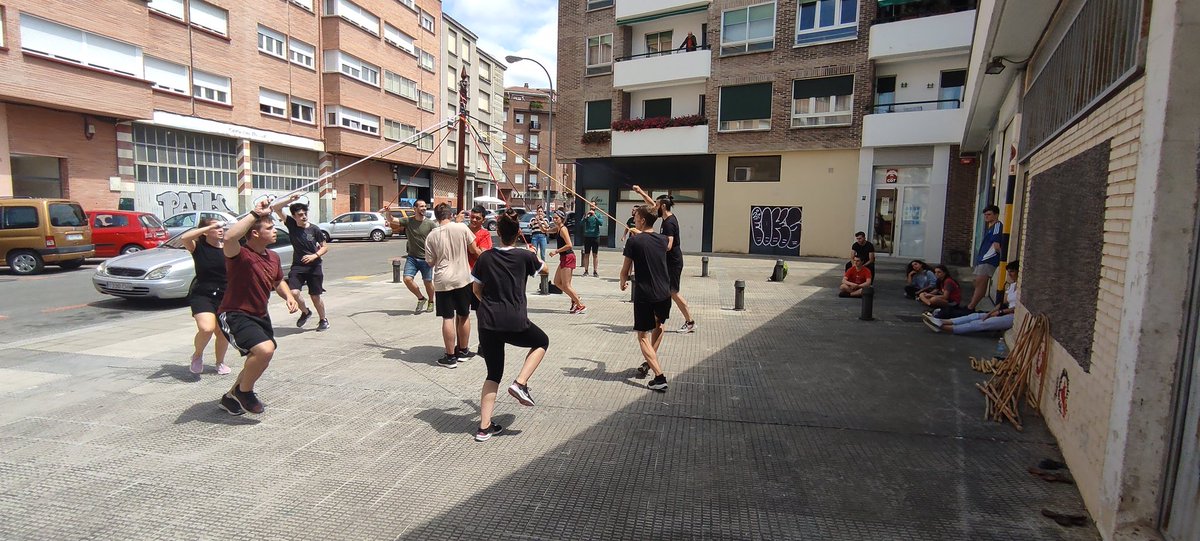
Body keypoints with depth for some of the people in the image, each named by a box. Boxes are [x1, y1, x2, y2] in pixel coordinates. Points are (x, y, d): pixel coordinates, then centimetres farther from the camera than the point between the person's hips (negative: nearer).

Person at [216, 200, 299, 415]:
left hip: (260, 316, 9)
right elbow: (229, 238, -45)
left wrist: (289, 296, 1)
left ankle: (231, 397, 46)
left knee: (259, 360, 23)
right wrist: (255, 213, -39)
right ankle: (244, 392, -4)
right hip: (235, 316, -9)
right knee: (265, 349, -31)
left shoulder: (273, 257, 5)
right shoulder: (241, 255, -21)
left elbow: (278, 281, 22)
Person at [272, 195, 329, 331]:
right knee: (294, 292, -17)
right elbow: (275, 207, -10)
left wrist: (314, 256, -15)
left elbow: (325, 247, 2)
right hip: (297, 266, 1)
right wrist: (290, 199, -22)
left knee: (315, 296, 5)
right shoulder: (291, 224, -3)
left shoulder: (314, 229, -6)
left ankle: (323, 320, 27)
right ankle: (305, 312, 13)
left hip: (314, 266, -1)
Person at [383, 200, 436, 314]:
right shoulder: (408, 221, 0)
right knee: (407, 279, -12)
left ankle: (430, 302, 32)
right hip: (412, 258, 2)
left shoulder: (430, 224, -4)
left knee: (428, 282, 6)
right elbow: (391, 220, -6)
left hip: (426, 259, -1)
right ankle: (421, 298, 12)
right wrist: (387, 213, -27)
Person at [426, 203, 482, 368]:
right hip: (463, 278, 0)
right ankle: (462, 351, 27)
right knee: (463, 316, 14)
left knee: (448, 318, 3)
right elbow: (473, 250, 1)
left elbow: (431, 263, 3)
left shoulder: (432, 236, -2)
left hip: (442, 281, 0)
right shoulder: (462, 228, -5)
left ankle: (450, 356, 7)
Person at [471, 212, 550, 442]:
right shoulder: (524, 256, -4)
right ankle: (520, 384, 9)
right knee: (542, 342, 27)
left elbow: (476, 289, 11)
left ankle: (484, 427, 16)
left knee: (493, 374, 17)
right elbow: (544, 269, 16)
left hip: (487, 322, 4)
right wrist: (534, 254, 35)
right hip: (515, 323, -3)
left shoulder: (485, 257, 3)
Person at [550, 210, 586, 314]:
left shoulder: (563, 229, -15)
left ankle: (581, 306, 1)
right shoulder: (557, 229, 13)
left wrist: (556, 251, -19)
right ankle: (575, 298, 22)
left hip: (568, 258, -10)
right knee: (557, 282, 15)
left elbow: (569, 245, -25)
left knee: (566, 285, -6)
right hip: (564, 258, 10)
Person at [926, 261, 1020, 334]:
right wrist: (990, 313, -1)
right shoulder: (1010, 286, 18)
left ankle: (942, 328, -34)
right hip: (1006, 313, 9)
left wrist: (1000, 312, -12)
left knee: (980, 323, -20)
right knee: (975, 316, -9)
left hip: (1014, 316, -9)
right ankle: (942, 322, -24)